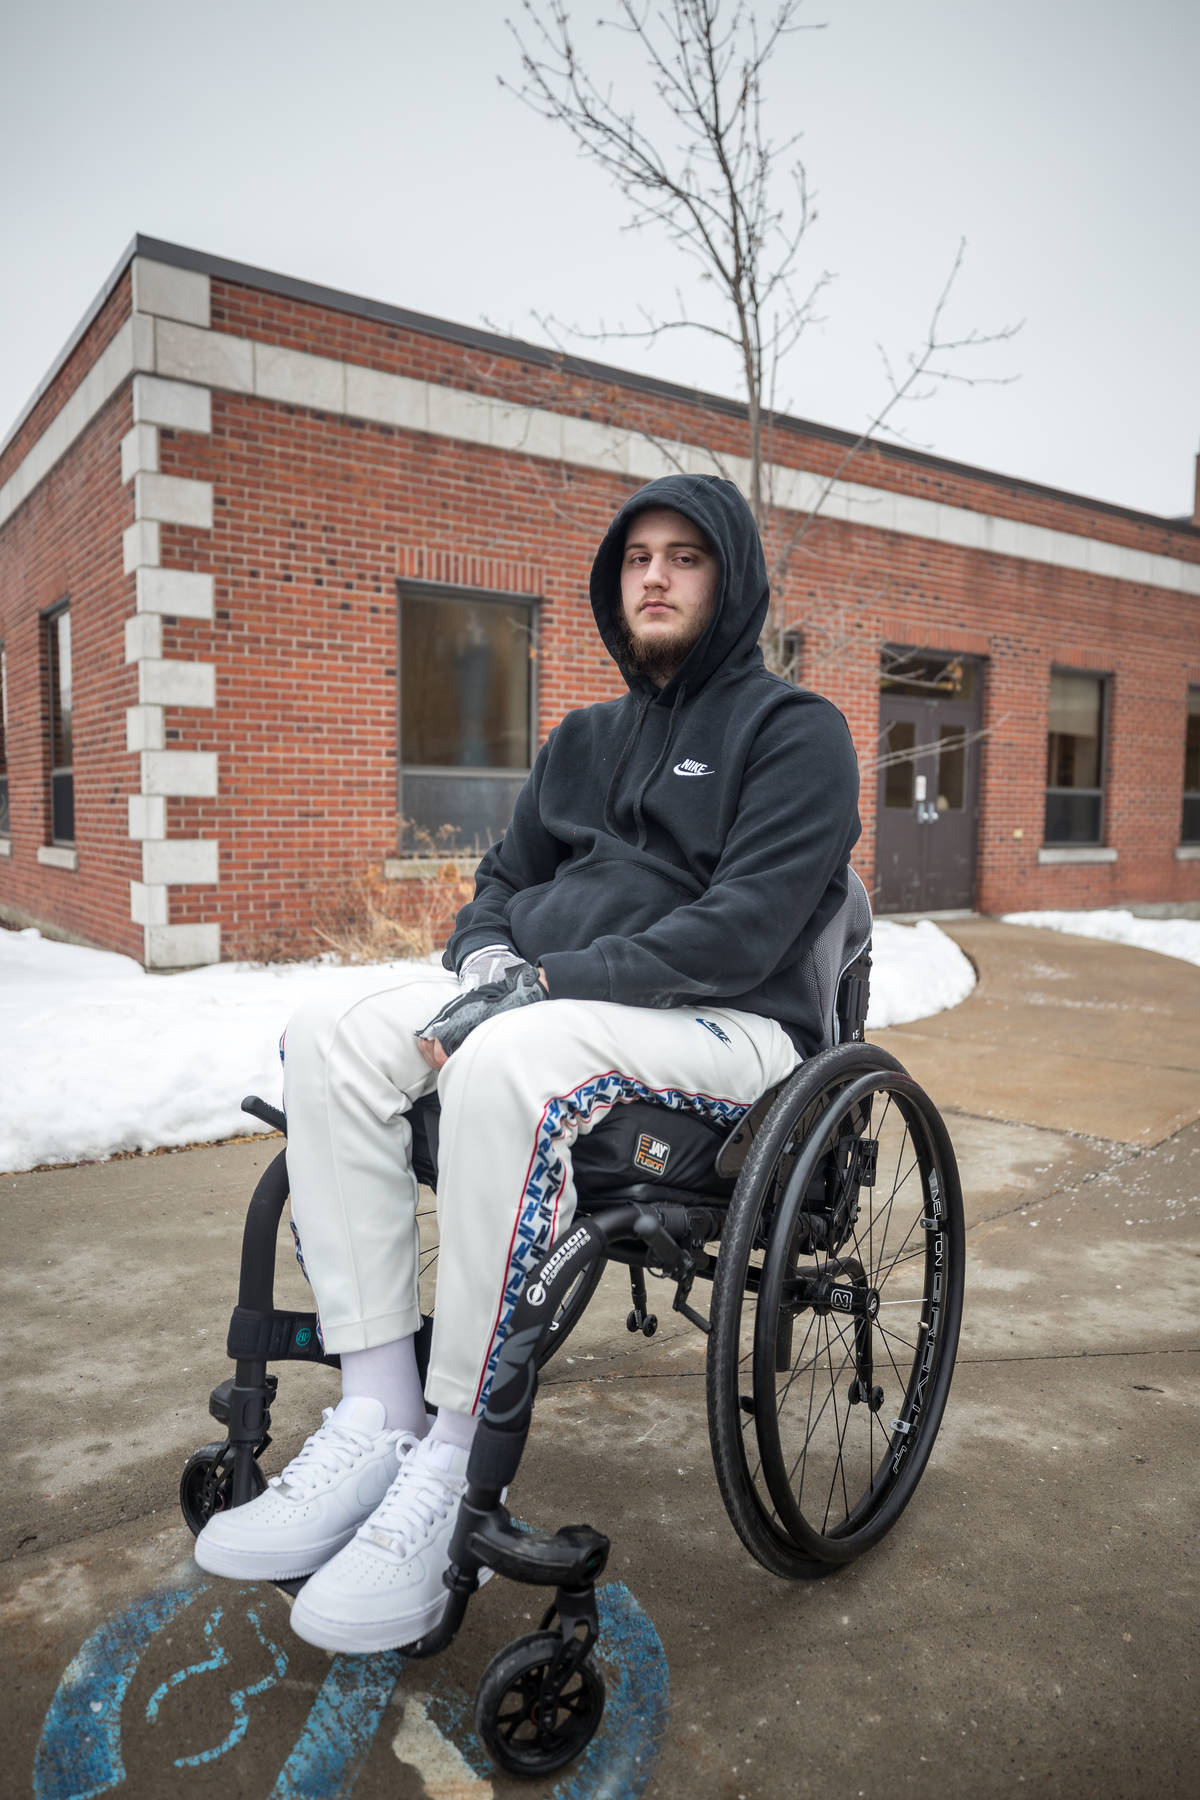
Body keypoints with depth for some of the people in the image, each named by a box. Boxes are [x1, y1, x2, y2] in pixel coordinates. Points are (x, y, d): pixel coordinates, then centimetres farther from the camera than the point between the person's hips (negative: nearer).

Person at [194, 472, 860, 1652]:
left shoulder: (795, 732, -1)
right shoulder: (585, 739, 21)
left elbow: (742, 932, -15)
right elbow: (504, 879, 20)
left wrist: (550, 980, -22)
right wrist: (488, 955, -5)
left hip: (727, 1027, -6)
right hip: (545, 993, 7)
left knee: (507, 1060, -37)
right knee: (330, 1034, -17)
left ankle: (451, 1463, -24)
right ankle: (376, 1414, -18)